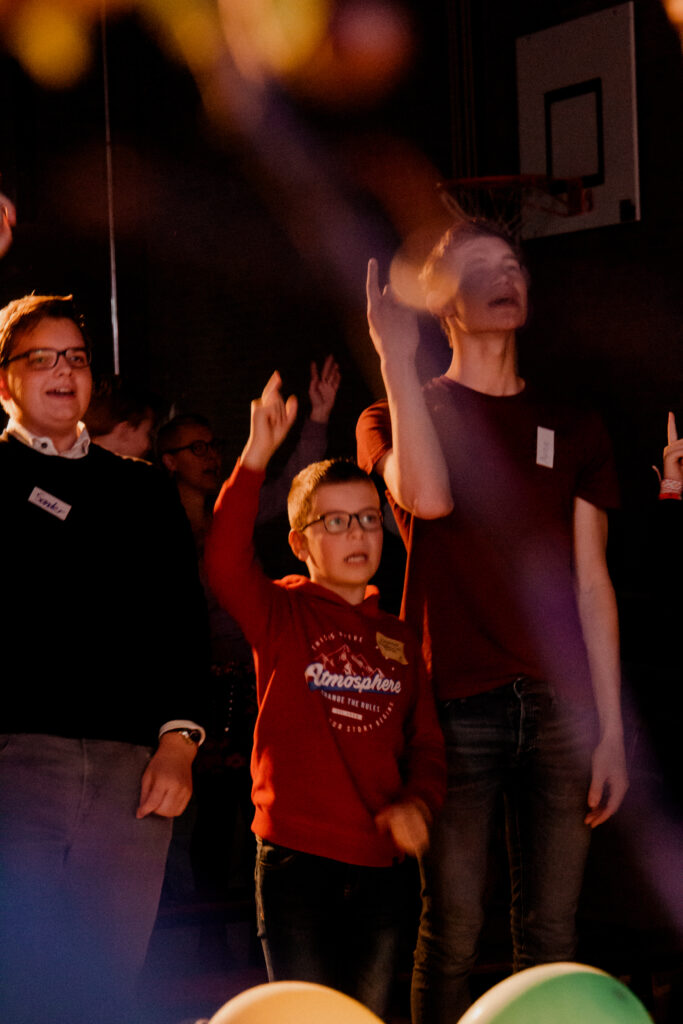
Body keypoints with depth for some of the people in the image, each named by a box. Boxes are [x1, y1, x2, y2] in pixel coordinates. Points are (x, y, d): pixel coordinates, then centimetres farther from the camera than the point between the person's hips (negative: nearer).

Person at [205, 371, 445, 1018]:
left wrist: (418, 802, -7)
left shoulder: (398, 638, 13)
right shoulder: (281, 613, -1)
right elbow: (223, 562, -21)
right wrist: (257, 455, -28)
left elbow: (425, 742, 14)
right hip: (296, 860, -4)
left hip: (379, 863, 5)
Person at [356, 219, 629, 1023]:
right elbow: (427, 496, -15)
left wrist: (611, 729, 4)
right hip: (456, 707, -2)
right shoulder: (402, 415, 10)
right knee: (452, 934, -4)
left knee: (550, 935, 3)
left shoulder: (572, 432, 16)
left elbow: (591, 584, 11)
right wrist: (396, 357, -11)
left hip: (558, 706, 3)